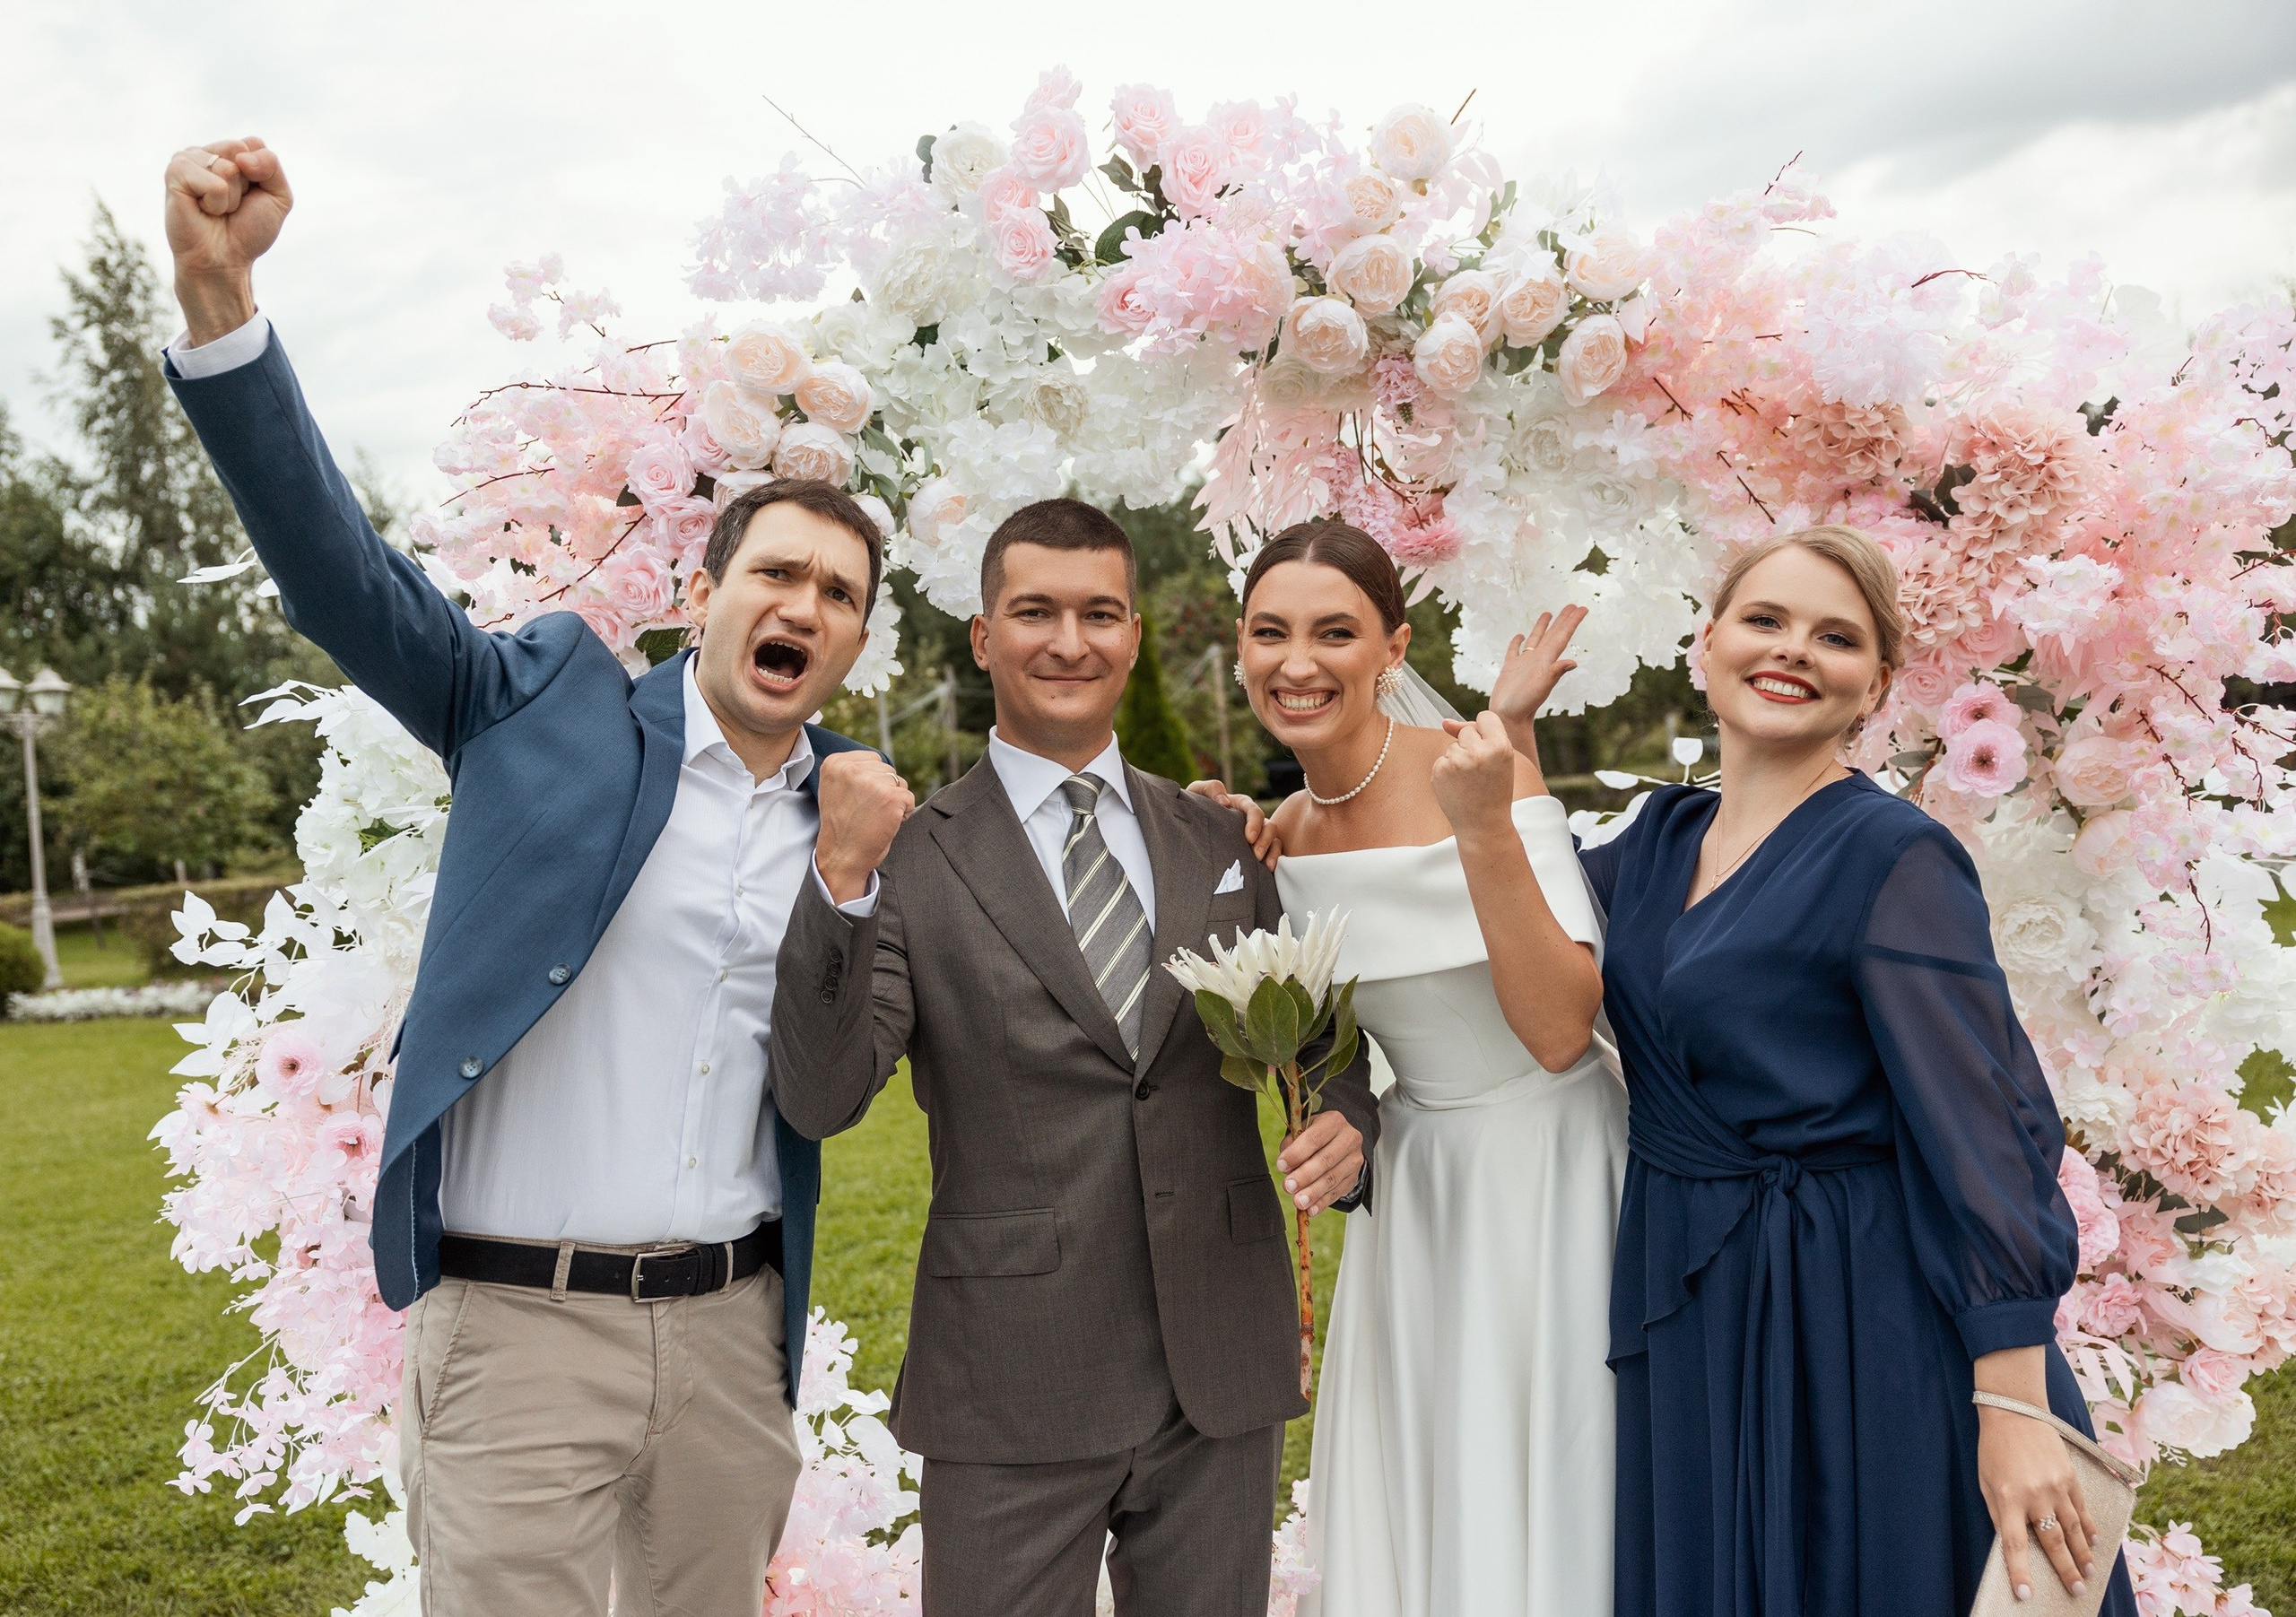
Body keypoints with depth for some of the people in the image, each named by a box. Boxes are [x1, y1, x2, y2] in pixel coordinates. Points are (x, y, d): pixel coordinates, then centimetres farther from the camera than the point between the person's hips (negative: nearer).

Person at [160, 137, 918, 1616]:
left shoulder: (855, 811, 8)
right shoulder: (555, 697, 0)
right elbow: (338, 567, -9)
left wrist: (865, 870, -5)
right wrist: (218, 296, -20)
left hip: (737, 1328, 4)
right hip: (517, 1326, -3)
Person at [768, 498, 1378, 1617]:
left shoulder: (1225, 844, 9)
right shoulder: (914, 860, -3)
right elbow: (821, 1099, -12)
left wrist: (1348, 1123, -7)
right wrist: (840, 888, -25)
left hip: (1222, 1376, 4)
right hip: (1013, 1389, -3)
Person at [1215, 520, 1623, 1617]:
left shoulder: (1484, 774, -17)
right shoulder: (1283, 831, 0)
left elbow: (1560, 1032, -24)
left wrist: (1484, 825, -32)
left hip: (1548, 1174, -5)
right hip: (1414, 1185, 5)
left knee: (1543, 1510, 7)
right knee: (1410, 1516, 15)